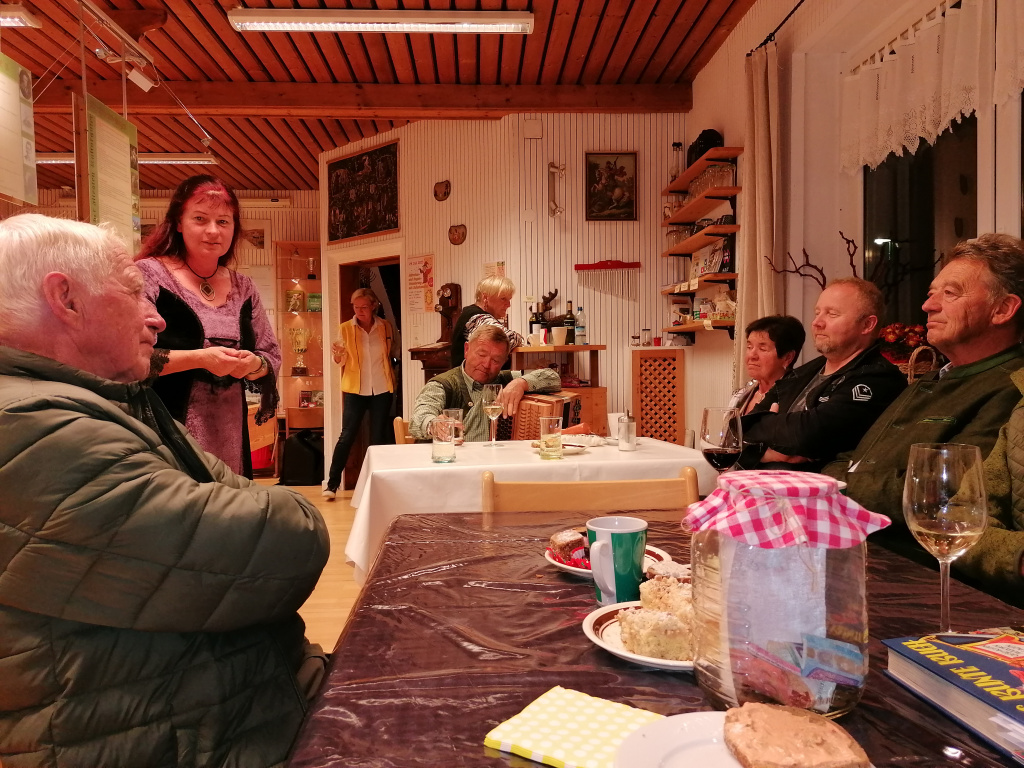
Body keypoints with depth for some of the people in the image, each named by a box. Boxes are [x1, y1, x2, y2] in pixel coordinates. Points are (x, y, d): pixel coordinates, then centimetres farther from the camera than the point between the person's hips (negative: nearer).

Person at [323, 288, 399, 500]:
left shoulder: (385, 326, 2)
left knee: (379, 437, 7)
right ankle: (332, 483, 2)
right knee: (347, 436, -5)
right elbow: (340, 361, 2)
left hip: (382, 389, 2)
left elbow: (393, 352, 15)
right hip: (355, 389, -2)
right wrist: (338, 353, -20)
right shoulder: (346, 328, -1)